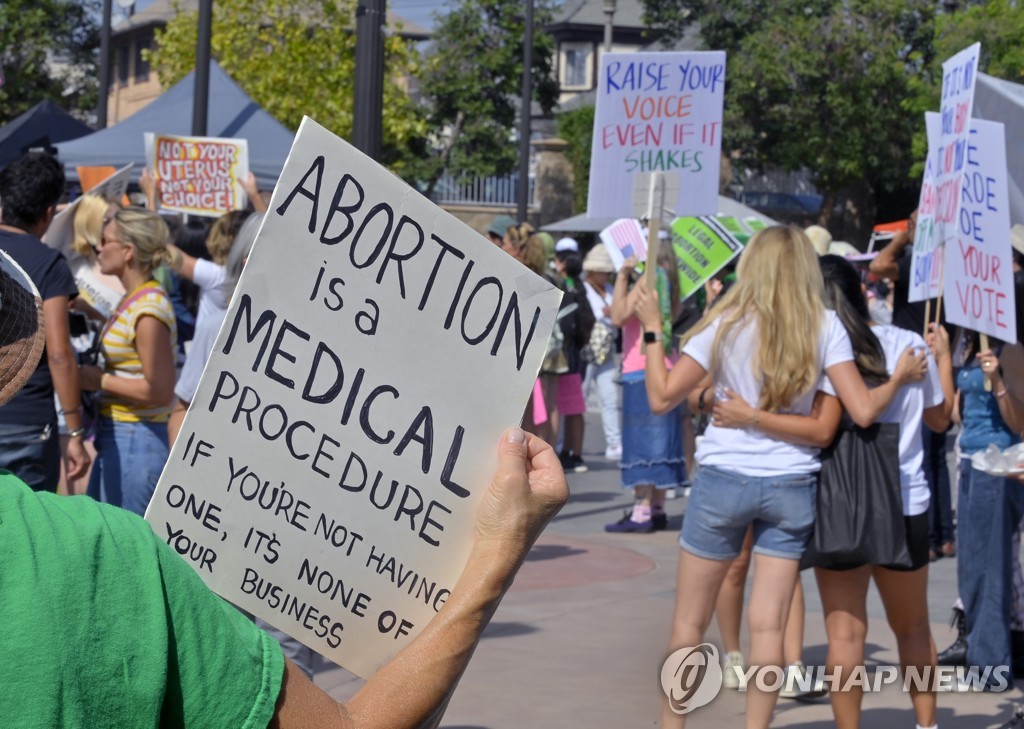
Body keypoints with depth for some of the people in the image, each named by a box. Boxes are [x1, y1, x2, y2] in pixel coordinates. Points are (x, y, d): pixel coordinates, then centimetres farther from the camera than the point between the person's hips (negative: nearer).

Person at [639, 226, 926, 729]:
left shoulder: (727, 324, -6)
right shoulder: (823, 326, -4)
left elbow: (662, 398, -5)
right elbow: (864, 411, -9)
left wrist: (651, 329, 6)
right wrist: (900, 379, 9)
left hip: (723, 479, -1)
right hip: (791, 484, 1)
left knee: (688, 621, 10)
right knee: (769, 623, 4)